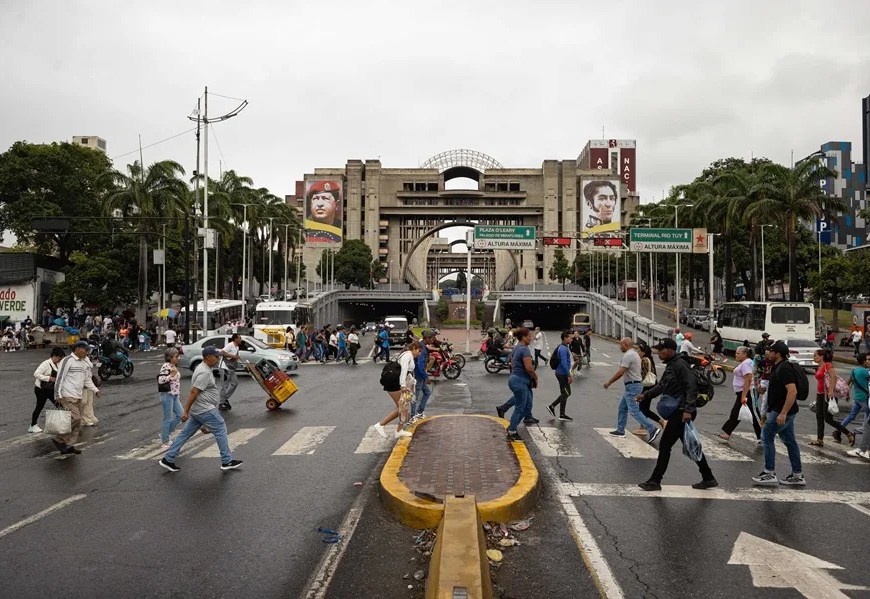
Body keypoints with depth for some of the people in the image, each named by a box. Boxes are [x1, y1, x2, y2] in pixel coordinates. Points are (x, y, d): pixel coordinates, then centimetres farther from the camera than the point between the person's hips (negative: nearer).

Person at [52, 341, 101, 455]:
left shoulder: (85, 363, 15)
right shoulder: (67, 361, -9)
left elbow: (87, 379, 22)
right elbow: (59, 378, -12)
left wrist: (95, 390, 7)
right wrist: (58, 396, -15)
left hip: (78, 396, 9)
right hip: (67, 396, -8)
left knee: (77, 421, 8)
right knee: (75, 418, -16)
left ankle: (69, 445, 15)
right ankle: (59, 440, -1)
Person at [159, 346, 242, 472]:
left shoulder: (204, 369, 14)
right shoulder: (205, 373, -19)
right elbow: (193, 392, -22)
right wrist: (186, 411, -22)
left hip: (198, 410, 10)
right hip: (205, 410, -10)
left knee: (186, 433, 13)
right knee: (220, 431, -2)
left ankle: (168, 459, 17)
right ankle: (227, 462, 3)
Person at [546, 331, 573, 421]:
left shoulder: (565, 347, 14)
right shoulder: (563, 349, -19)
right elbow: (564, 363, -25)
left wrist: (569, 375, 22)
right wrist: (569, 375, -23)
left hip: (563, 374, 10)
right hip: (562, 374, -10)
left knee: (566, 393, 15)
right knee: (565, 394, -1)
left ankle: (552, 406, 19)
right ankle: (562, 415, 8)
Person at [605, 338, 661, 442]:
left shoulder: (628, 355, -17)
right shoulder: (634, 354, 15)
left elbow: (620, 372, -20)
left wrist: (608, 383, -11)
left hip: (632, 386, -11)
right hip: (634, 385, 11)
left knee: (634, 410, -9)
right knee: (622, 407, 16)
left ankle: (652, 429, -10)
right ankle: (620, 430, 23)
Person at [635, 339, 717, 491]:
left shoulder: (680, 364, -15)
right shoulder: (670, 365, 15)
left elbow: (691, 388, -21)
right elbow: (661, 386, 20)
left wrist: (688, 410, -27)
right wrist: (645, 394, 7)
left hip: (681, 413, -10)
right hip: (677, 412, 10)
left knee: (665, 445, -4)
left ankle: (655, 481, 4)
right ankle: (708, 478, 26)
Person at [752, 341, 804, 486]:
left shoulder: (784, 369, -18)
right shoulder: (778, 367, 14)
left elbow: (792, 391, -27)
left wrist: (783, 413, -29)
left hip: (781, 411, -10)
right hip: (784, 411, 10)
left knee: (767, 436, -5)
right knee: (789, 441, 12)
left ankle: (769, 474, -2)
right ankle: (797, 475, 18)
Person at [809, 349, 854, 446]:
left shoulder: (828, 365, -11)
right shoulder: (819, 367, 14)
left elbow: (834, 377, -25)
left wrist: (831, 391, -34)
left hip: (828, 395, -9)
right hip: (820, 394, 9)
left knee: (828, 418, -6)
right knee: (819, 418, 8)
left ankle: (849, 434, 8)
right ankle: (820, 440, 13)